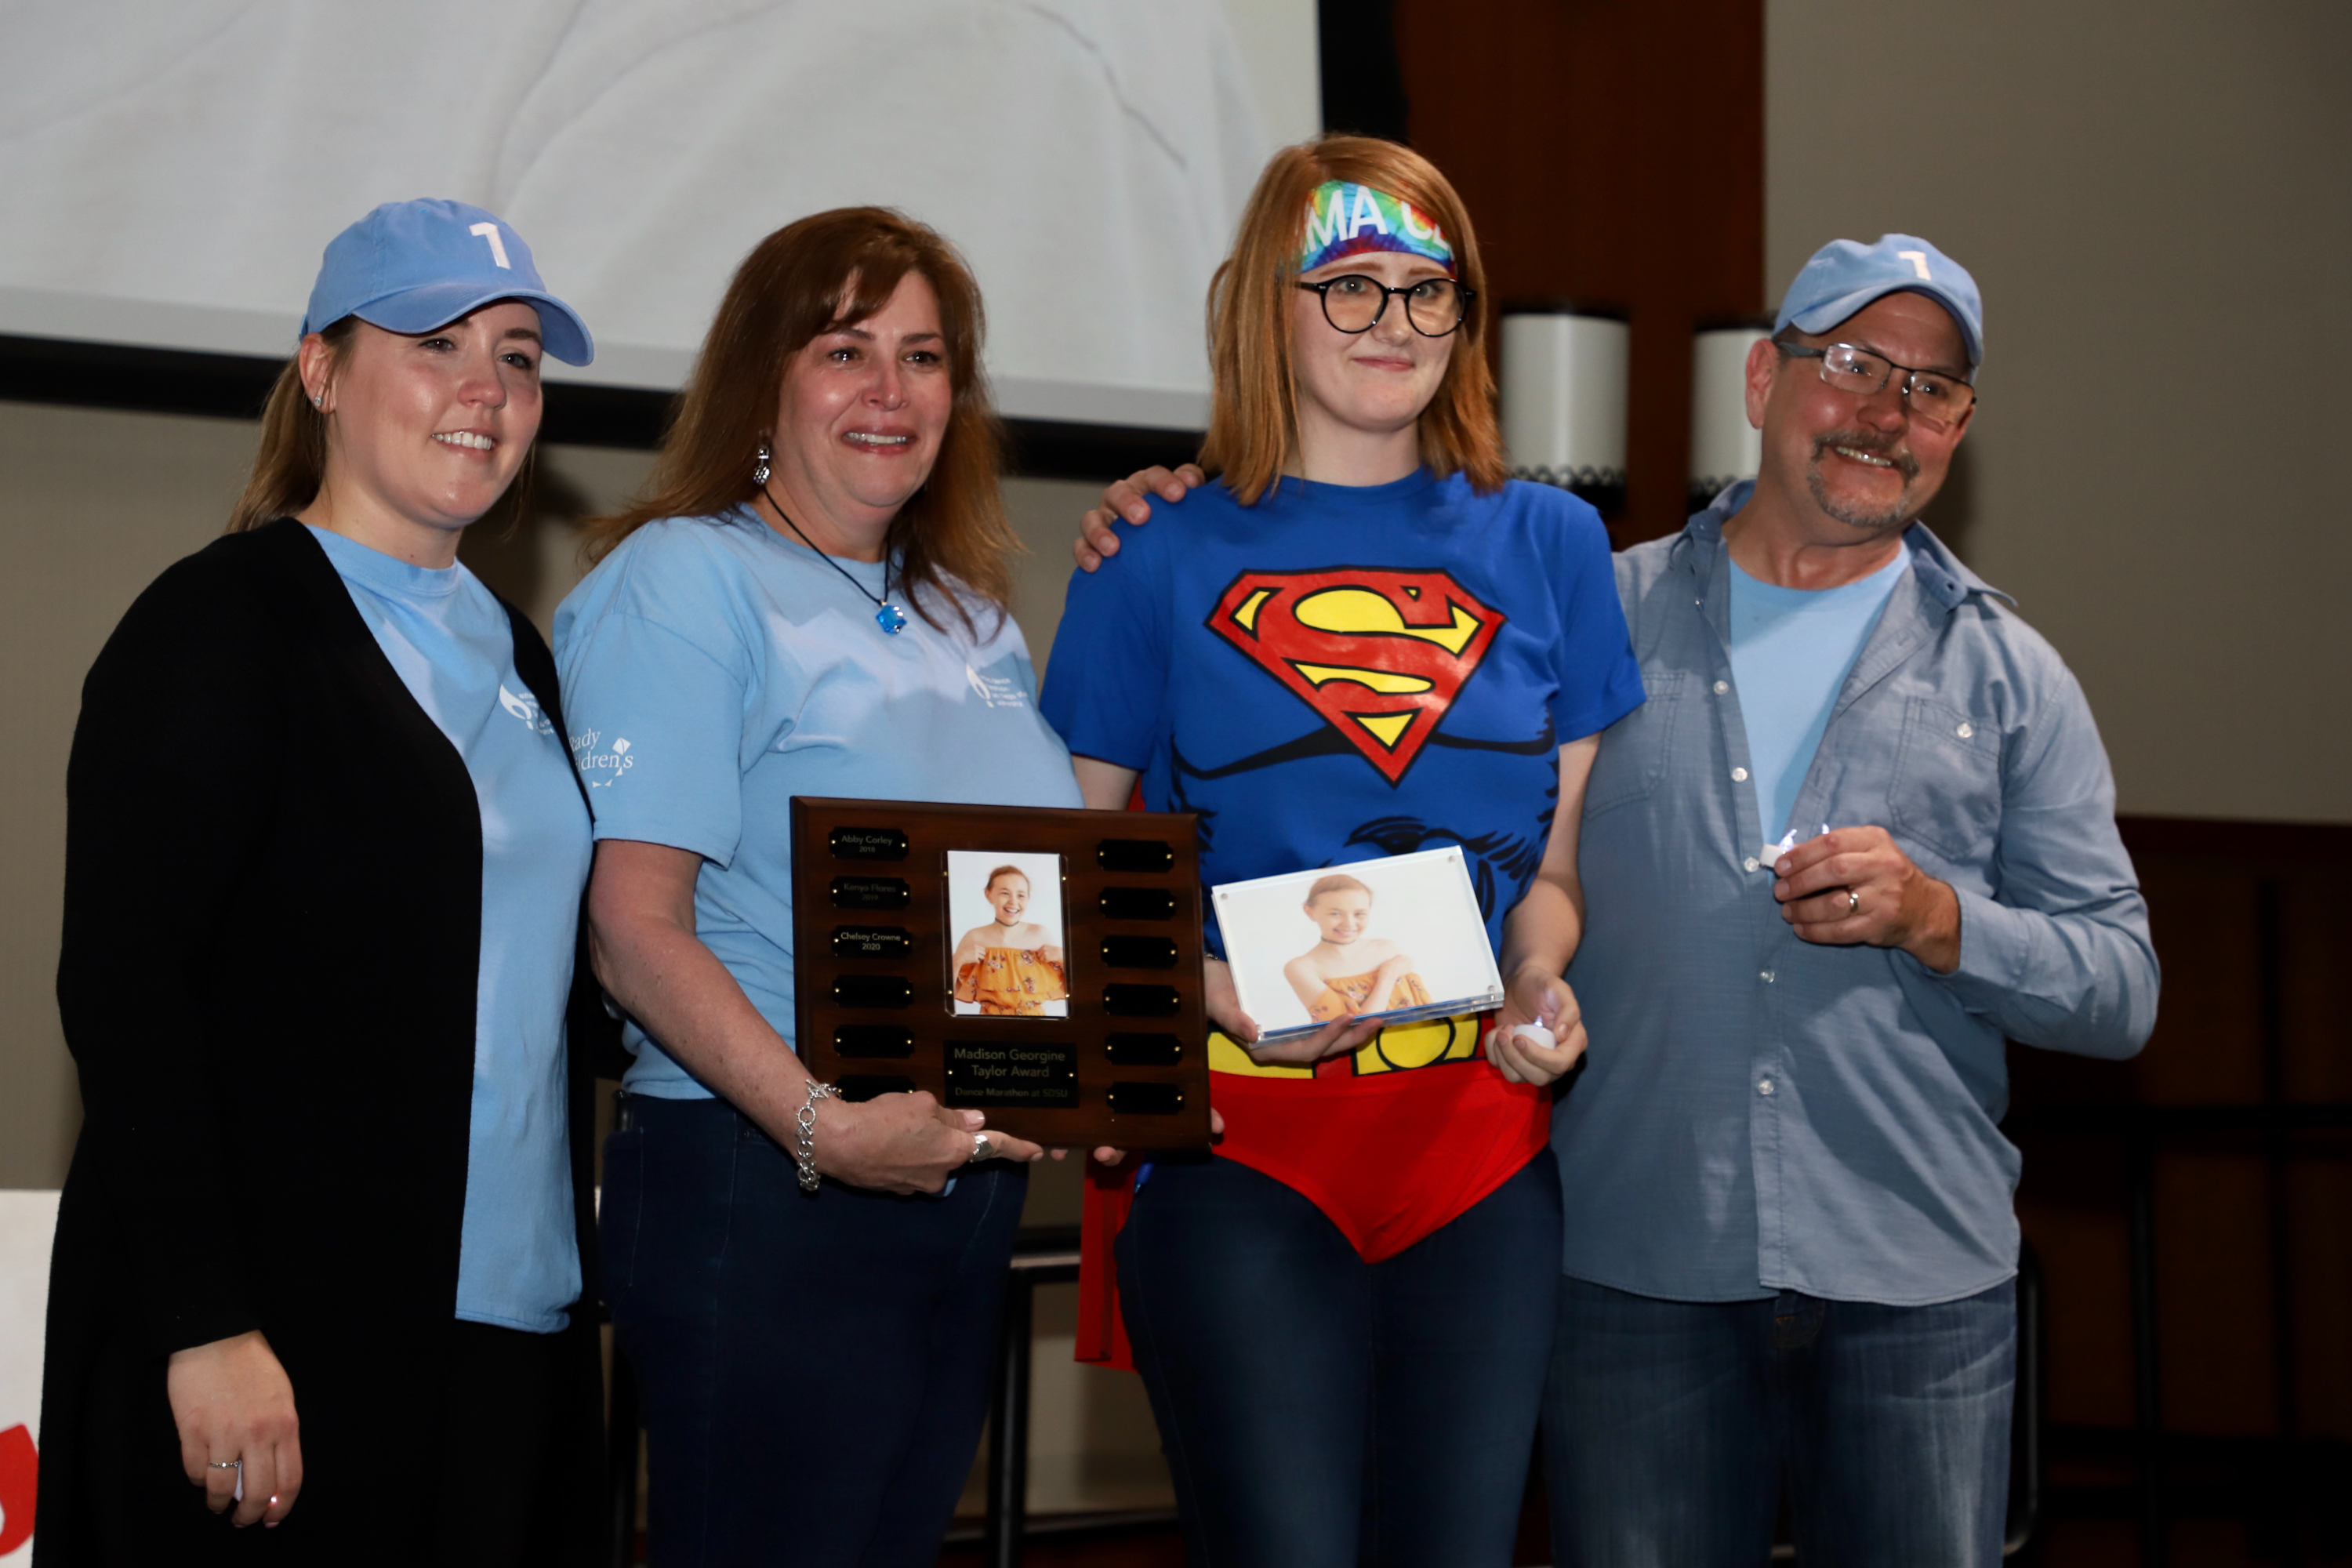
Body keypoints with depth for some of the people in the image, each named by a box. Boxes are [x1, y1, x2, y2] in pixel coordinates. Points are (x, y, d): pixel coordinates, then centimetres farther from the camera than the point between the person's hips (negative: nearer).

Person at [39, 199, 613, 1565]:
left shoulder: (509, 648, 17)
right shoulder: (224, 623, -7)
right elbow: (118, 983, -15)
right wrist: (206, 1325, -21)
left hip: (510, 1335, 7)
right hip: (288, 1349, -7)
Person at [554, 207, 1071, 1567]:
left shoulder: (972, 621, 17)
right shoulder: (682, 583, -6)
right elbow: (635, 923, -15)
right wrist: (819, 1123, -25)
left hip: (969, 1189, 7)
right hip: (761, 1192, -7)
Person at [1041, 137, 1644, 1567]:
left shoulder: (1548, 546, 11)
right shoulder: (1162, 562, 3)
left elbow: (1564, 853, 14)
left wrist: (1543, 983, -7)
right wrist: (1216, 992, -12)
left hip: (1483, 1143, 3)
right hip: (1243, 1143, -3)